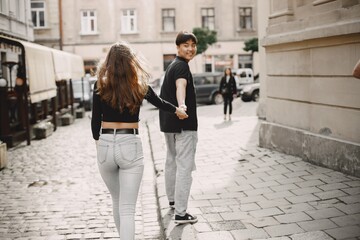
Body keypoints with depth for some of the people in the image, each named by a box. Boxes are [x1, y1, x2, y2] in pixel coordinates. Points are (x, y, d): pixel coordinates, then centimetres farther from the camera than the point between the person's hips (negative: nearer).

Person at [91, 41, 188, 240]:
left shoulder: (100, 87, -1)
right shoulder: (139, 86, 0)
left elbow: (95, 121, 2)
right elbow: (160, 103, 18)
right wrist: (177, 111, 38)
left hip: (105, 146, 2)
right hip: (130, 147, -2)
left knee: (117, 201, 23)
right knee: (127, 209, -1)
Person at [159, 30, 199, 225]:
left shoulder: (172, 65, 16)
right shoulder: (182, 66, -14)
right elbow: (180, 86, -38)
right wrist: (182, 105, -57)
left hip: (168, 122, 10)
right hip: (184, 124, -10)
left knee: (171, 161, 21)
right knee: (185, 167, -10)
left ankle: (172, 200, 38)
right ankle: (181, 213, -11)